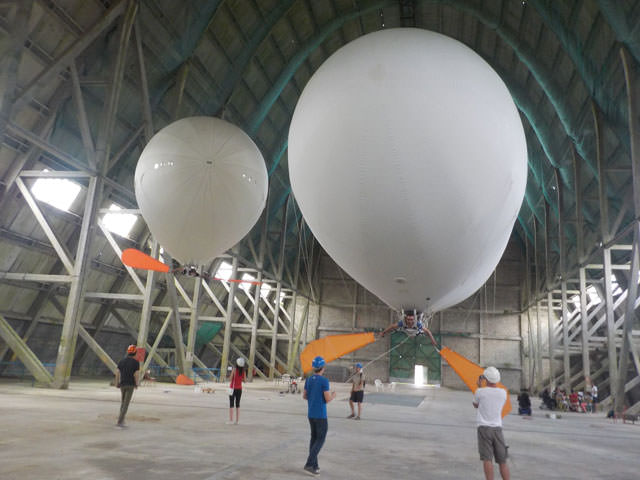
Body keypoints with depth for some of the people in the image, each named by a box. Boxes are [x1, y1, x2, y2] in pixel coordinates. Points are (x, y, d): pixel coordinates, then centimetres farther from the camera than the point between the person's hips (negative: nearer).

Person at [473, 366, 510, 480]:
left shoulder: (480, 391, -8)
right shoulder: (503, 392, 1)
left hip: (484, 428, -3)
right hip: (497, 428, 3)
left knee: (487, 459, -6)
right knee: (502, 461, 10)